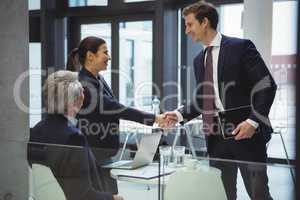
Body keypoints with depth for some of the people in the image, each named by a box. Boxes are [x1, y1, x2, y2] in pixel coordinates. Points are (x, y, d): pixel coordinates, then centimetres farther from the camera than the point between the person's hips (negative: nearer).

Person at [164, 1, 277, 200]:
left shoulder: (240, 47, -6)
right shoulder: (199, 59, 14)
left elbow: (267, 85, -10)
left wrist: (253, 121, -19)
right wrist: (180, 114, 4)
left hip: (244, 133, -6)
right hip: (216, 138, 6)